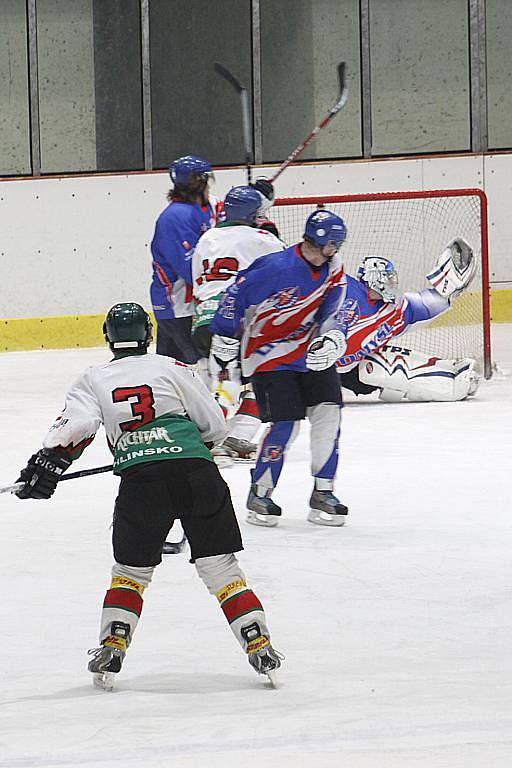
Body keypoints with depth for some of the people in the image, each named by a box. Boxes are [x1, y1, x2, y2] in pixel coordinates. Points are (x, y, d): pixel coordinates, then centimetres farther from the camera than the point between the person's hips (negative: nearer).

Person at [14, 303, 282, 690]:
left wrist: (48, 463, -2)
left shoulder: (94, 380, 15)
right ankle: (259, 646, 1)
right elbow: (215, 425, 15)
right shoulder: (173, 368, 15)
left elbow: (77, 424, -4)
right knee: (221, 566, 7)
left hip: (140, 480, 0)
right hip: (196, 470, 0)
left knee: (131, 570, 18)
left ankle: (111, 650, 8)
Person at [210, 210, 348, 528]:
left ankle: (323, 493, 5)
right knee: (285, 424, -13)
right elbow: (237, 294, -18)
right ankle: (260, 494, 6)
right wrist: (222, 335, -12)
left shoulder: (333, 268, -3)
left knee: (328, 411, -6)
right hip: (268, 354, -6)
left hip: (309, 351, 6)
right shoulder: (277, 267, -25)